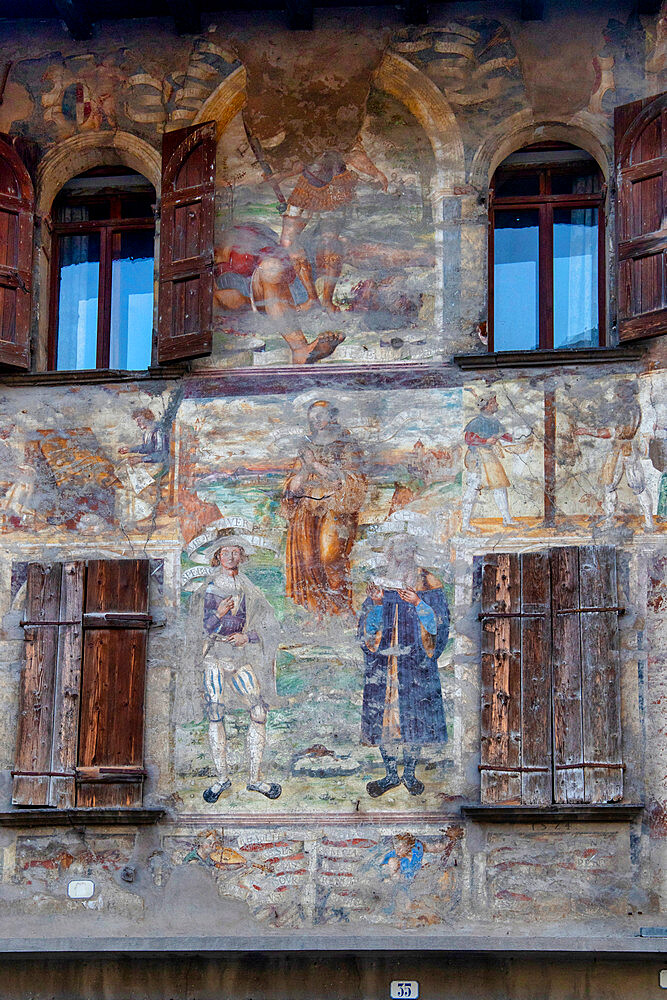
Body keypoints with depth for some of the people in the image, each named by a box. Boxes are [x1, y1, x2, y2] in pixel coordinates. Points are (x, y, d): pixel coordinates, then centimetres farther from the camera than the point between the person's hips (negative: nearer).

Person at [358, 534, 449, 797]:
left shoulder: (428, 585, 4)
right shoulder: (380, 585, 10)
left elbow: (436, 624, -3)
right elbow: (369, 628, 6)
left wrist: (417, 603, -18)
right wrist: (377, 604, -12)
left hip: (415, 662, -2)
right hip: (383, 662, 2)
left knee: (413, 714, -2)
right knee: (383, 715, -1)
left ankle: (409, 773, 11)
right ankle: (391, 774, 10)